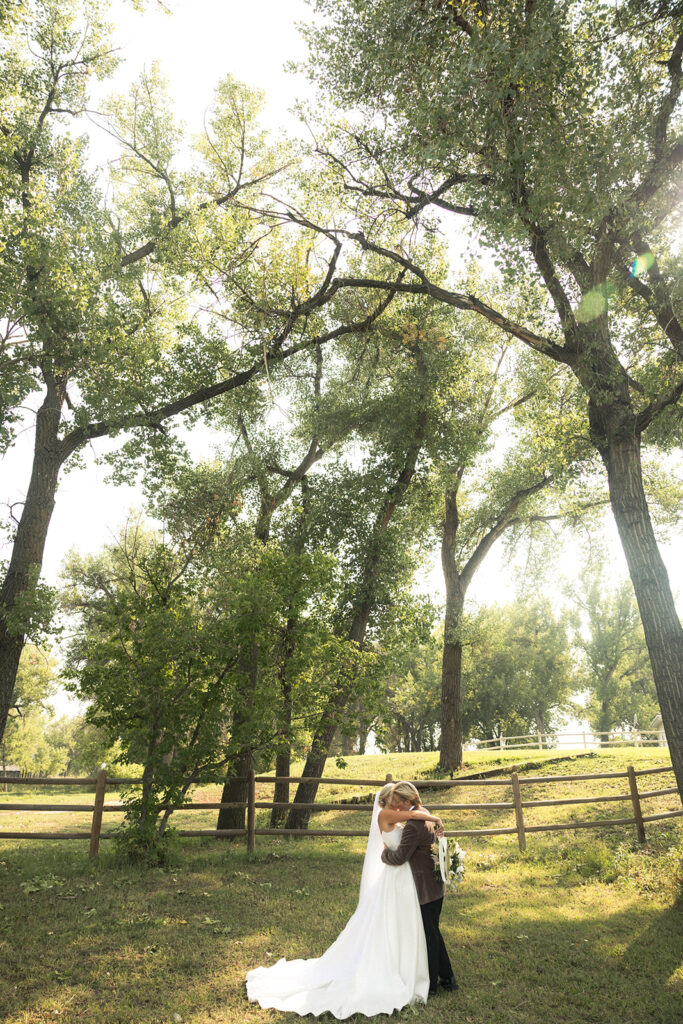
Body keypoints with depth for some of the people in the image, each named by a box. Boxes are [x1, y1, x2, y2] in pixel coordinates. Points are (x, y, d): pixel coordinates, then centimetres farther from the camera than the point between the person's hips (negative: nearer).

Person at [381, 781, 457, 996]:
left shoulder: (413, 826, -26)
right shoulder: (426, 817, 5)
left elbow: (399, 857, -24)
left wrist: (384, 852, -6)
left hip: (425, 889, -9)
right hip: (435, 886, 9)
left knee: (428, 935, 7)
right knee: (433, 933, 21)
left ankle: (430, 984, 22)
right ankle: (447, 978, 32)